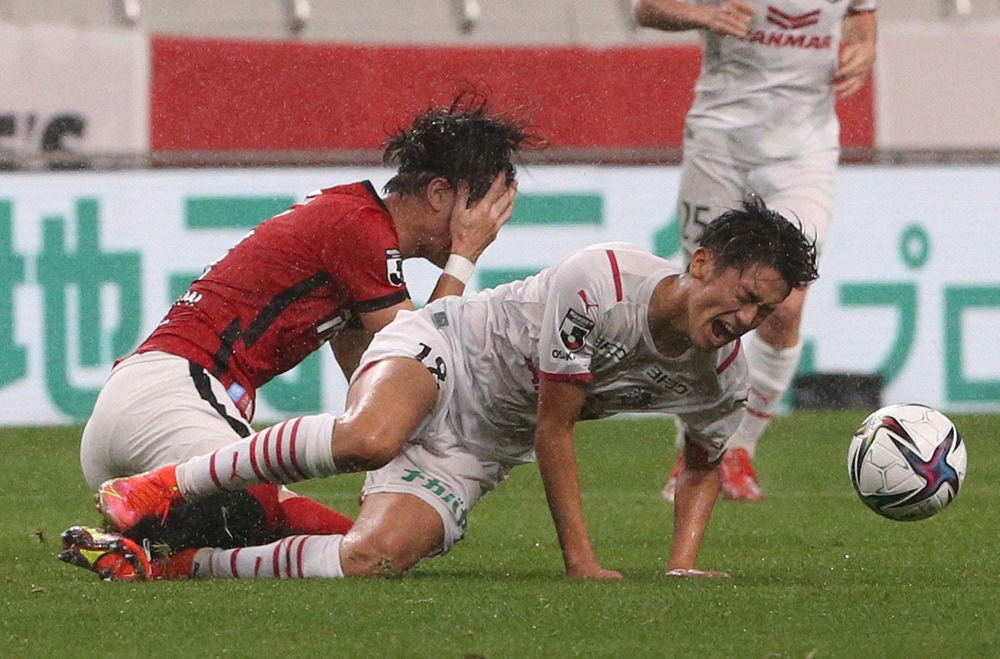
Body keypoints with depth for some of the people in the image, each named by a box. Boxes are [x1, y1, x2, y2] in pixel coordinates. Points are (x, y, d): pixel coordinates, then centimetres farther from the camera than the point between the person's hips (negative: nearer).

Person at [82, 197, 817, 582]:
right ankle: (168, 486, -23)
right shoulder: (600, 281, -25)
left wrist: (683, 561, -1)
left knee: (372, 558, -24)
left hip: (472, 459, 5)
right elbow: (554, 429, -19)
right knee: (368, 438, -42)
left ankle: (184, 564, -10)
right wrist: (580, 558, -20)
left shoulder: (723, 375, -6)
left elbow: (704, 466, 17)